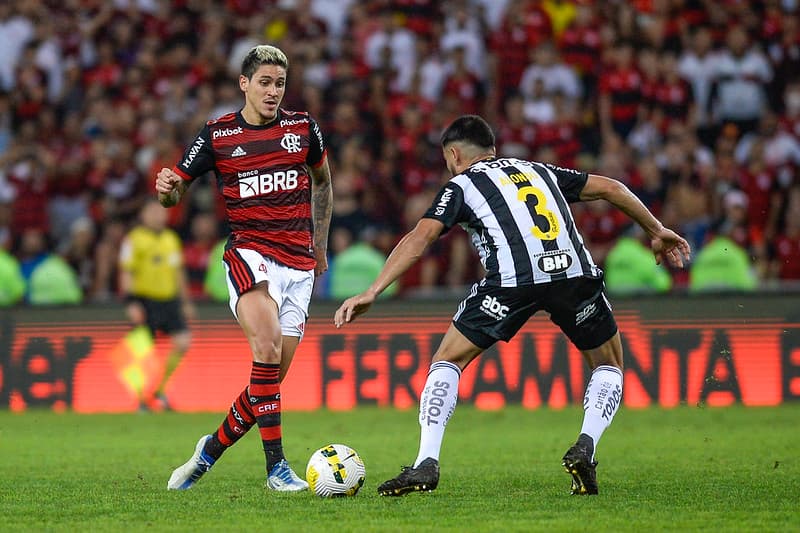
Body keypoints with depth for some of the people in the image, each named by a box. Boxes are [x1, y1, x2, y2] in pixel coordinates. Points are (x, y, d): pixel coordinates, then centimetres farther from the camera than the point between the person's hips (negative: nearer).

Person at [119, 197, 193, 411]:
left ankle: (159, 388, 8)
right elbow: (126, 273, -8)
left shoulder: (172, 239, 16)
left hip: (169, 299, 6)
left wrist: (186, 301, 22)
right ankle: (143, 397, 9)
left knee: (183, 342, -7)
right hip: (145, 301, -6)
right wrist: (131, 303, -17)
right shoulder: (134, 239, -4)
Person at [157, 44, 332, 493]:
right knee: (267, 346, -29)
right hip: (249, 255, -4)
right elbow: (175, 191, 7)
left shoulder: (303, 128, 7)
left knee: (273, 377, 1)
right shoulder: (218, 135, 0)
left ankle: (211, 449, 23)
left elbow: (322, 182, 25)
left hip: (299, 265, 4)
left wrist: (320, 244, 26)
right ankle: (276, 465, -27)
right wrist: (167, 188, -17)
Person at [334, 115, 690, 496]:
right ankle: (585, 447, 1)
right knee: (609, 366, 25)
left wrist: (372, 292, 2)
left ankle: (426, 462, 1)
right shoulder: (539, 171, 31)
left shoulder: (461, 185, 19)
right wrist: (656, 230, 42)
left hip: (512, 279, -3)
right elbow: (610, 188, 30)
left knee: (447, 362, 15)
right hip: (575, 272, 3)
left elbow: (420, 238, 5)